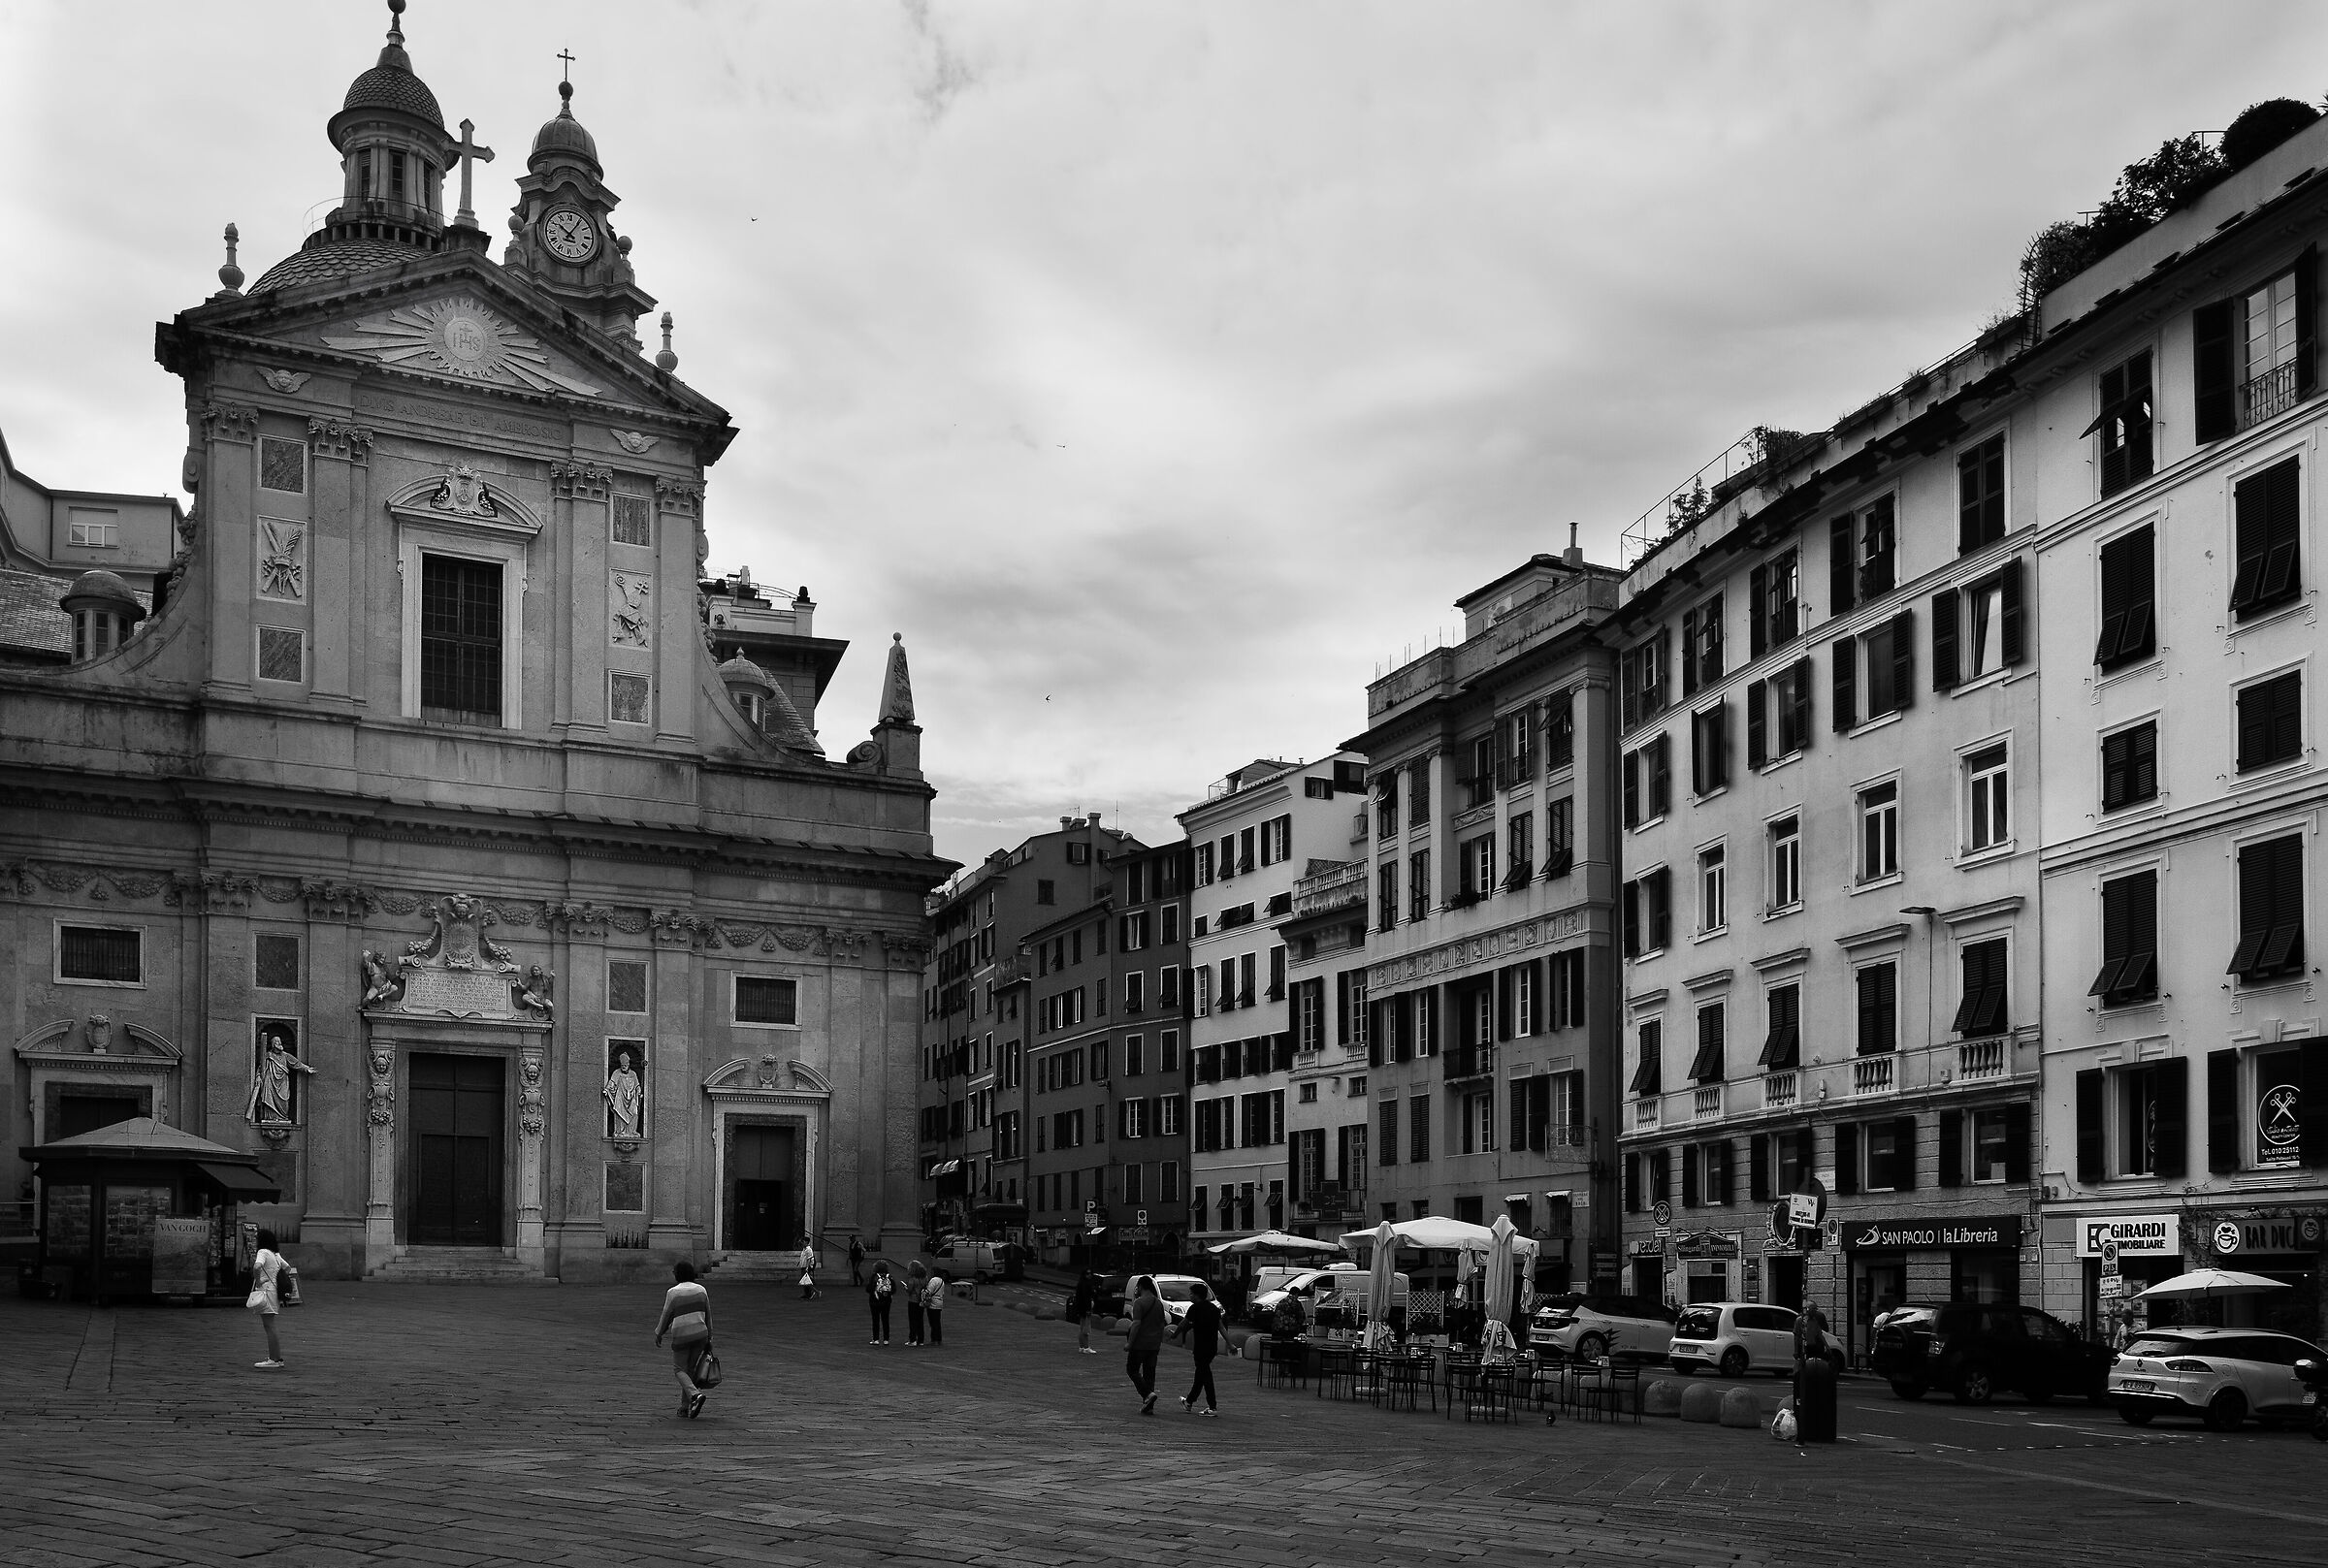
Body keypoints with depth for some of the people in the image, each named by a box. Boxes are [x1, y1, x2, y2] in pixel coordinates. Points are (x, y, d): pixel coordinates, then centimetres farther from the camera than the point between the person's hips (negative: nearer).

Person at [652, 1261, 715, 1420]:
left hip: (681, 1337, -4)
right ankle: (685, 1408, 14)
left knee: (679, 1369, 8)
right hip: (700, 1335, 4)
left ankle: (695, 1394, -17)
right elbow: (708, 1316, 11)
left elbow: (666, 1316, 1)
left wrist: (659, 1334, 17)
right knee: (690, 1369, 15)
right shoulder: (701, 1290, 8)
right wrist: (708, 1340, 17)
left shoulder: (673, 1292, -5)